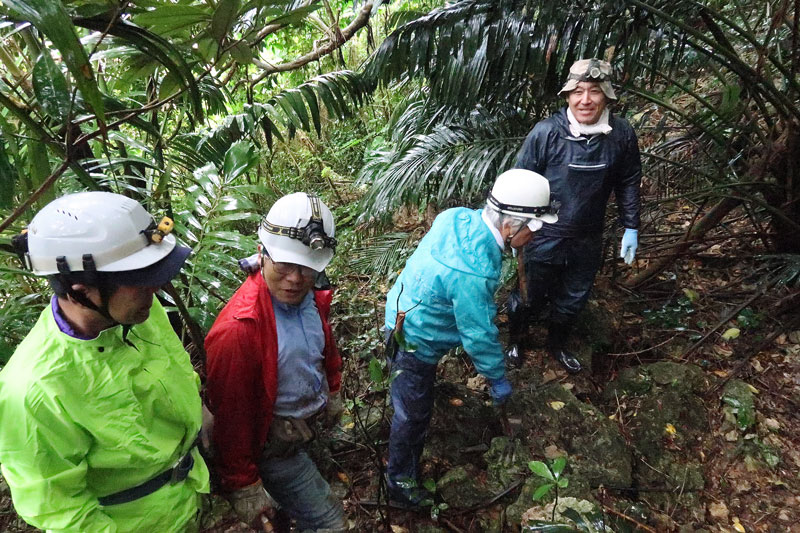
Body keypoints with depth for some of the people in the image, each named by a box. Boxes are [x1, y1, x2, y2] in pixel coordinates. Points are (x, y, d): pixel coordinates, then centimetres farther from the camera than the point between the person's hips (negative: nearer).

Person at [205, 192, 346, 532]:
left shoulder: (311, 297, -11)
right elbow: (230, 415, -26)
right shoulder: (238, 328, -34)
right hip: (273, 444, -7)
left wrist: (332, 391, 22)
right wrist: (243, 488, -16)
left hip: (307, 424, 8)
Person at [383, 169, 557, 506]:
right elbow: (479, 334, -25)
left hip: (405, 311, 8)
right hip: (416, 341, -8)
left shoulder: (460, 217, -13)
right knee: (413, 414, 10)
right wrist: (497, 379, -8)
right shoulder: (474, 274, -38)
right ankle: (400, 483, 31)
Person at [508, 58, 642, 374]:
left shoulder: (622, 135, -9)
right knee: (529, 296, 16)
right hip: (544, 237, -3)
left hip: (588, 241, 3)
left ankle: (557, 344, 49)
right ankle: (514, 339, 45)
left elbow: (628, 183, 5)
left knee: (573, 300, 22)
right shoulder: (546, 133, -19)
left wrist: (631, 228, 7)